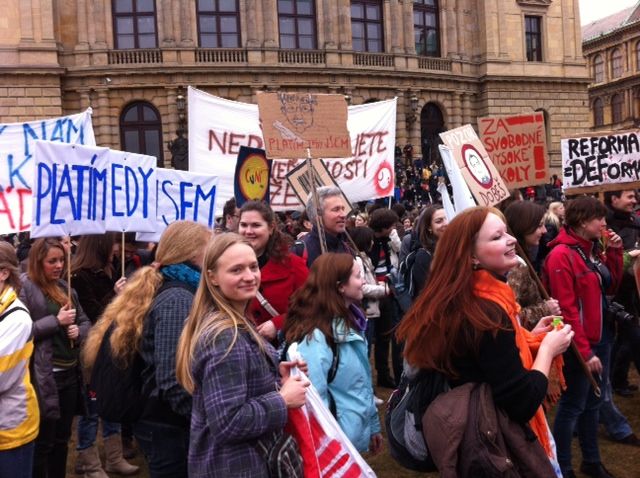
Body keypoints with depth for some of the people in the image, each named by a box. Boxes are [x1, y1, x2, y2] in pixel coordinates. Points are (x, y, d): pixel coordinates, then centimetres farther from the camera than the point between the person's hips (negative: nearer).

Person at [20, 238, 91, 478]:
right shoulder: (24, 287, -8)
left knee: (62, 438, 17)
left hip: (69, 373, 7)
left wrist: (79, 331, -4)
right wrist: (56, 321, -18)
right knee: (43, 442, 3)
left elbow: (85, 321, 17)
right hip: (44, 376, -7)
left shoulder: (64, 287, 13)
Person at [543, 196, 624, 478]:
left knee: (593, 402, 19)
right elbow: (567, 309, -21)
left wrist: (614, 252, 3)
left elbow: (610, 287, 14)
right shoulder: (562, 255, -19)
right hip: (580, 344, -8)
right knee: (573, 406, 3)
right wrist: (584, 351, -19)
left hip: (601, 337, 9)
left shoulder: (593, 249, 8)